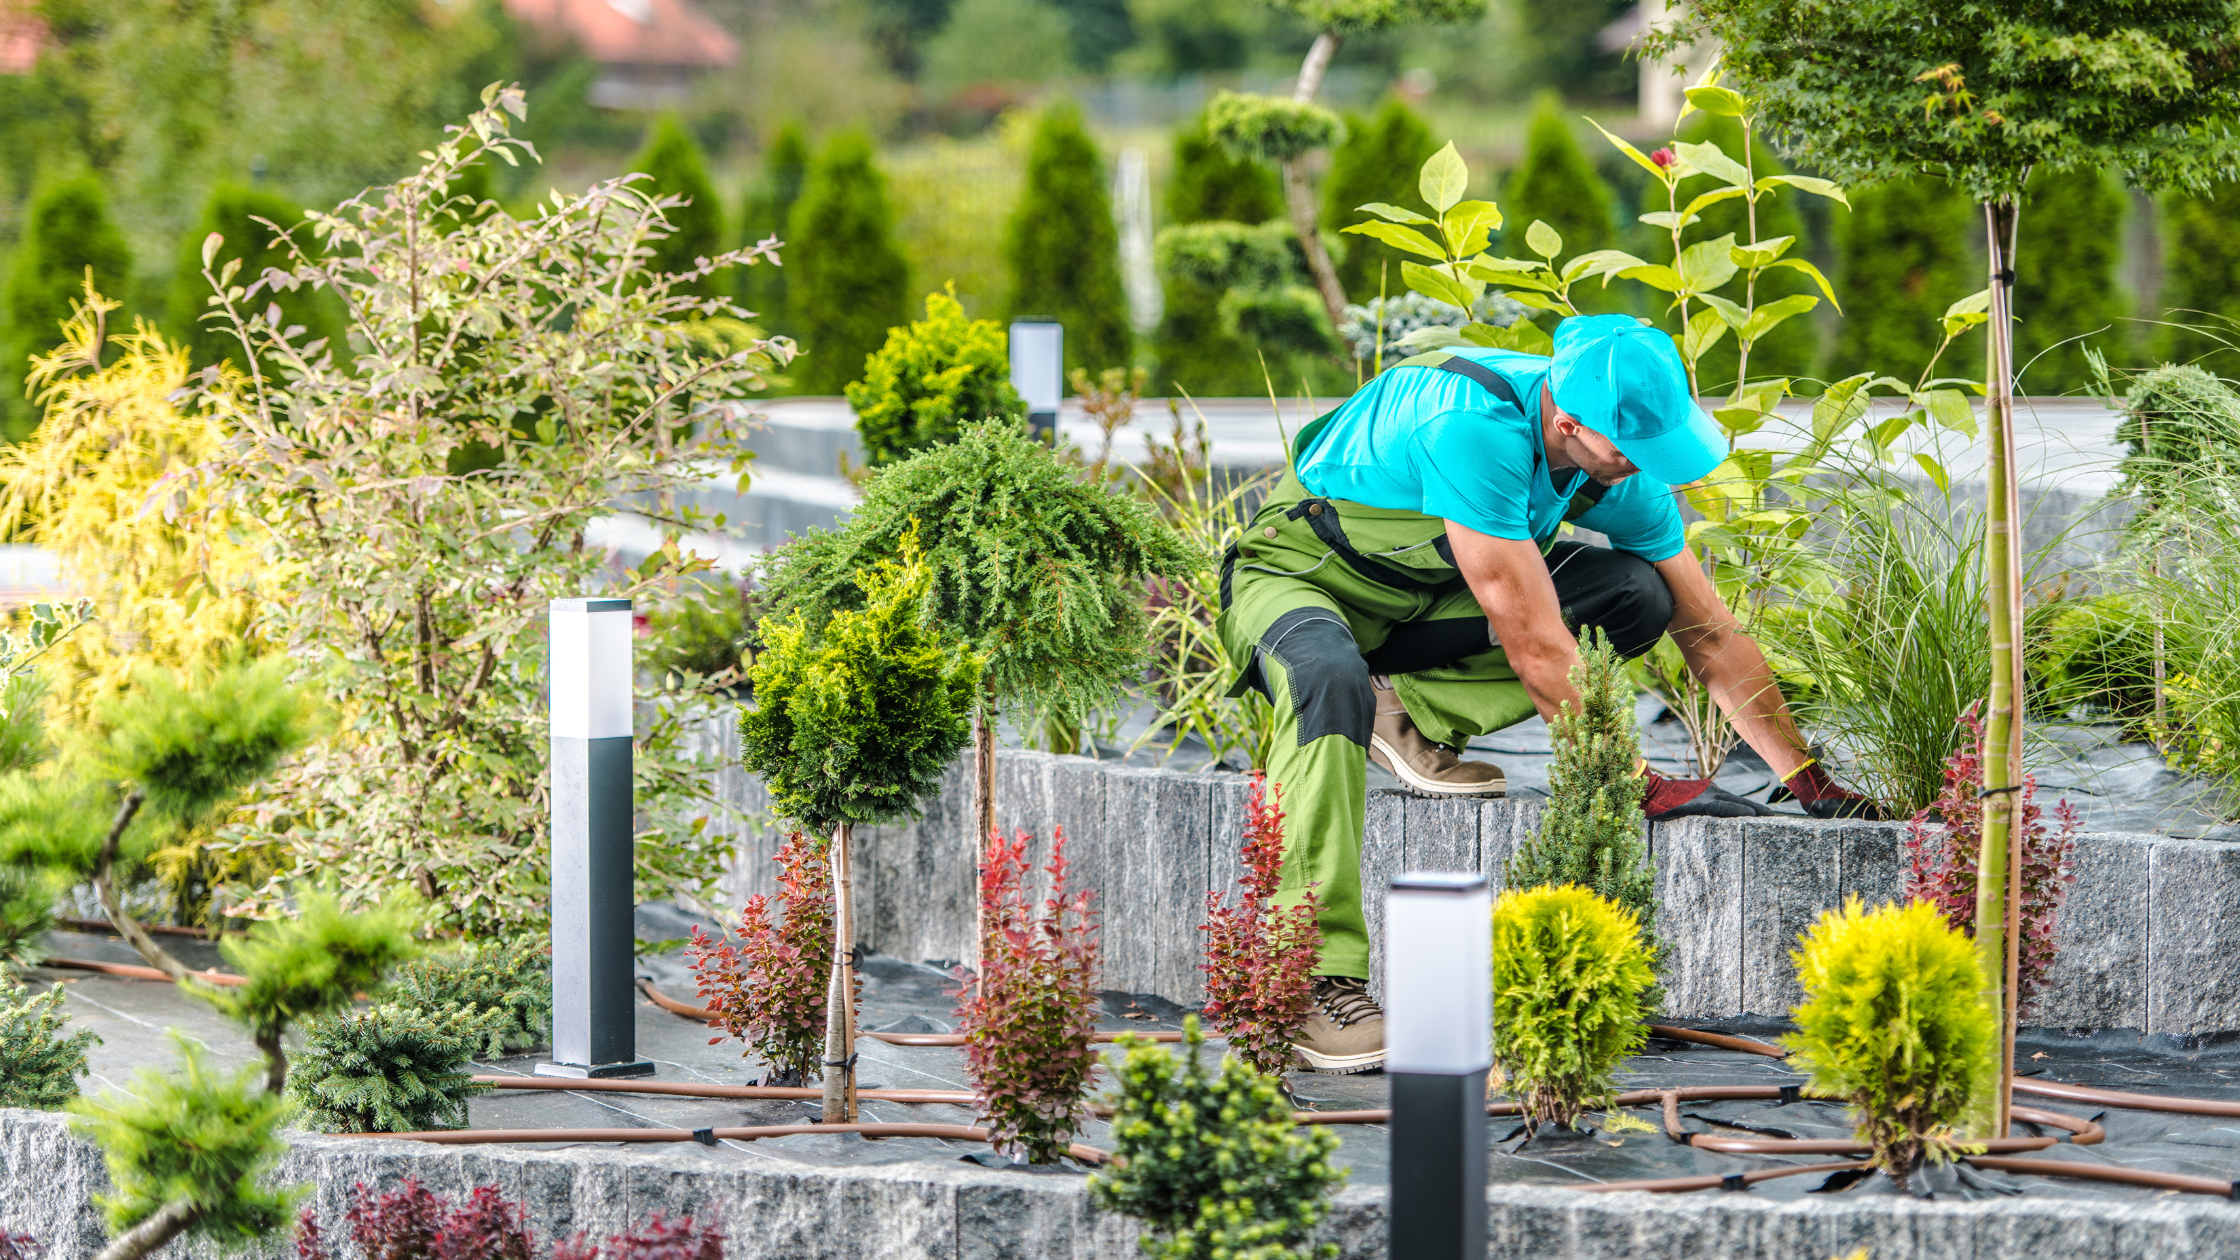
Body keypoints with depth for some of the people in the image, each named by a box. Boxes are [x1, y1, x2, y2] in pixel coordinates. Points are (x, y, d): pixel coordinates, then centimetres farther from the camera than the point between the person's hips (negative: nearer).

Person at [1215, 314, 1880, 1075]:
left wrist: (1808, 780, -8)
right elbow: (1533, 643, -35)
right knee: (1332, 684, -42)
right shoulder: (1474, 430, -36)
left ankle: (1410, 716, -11)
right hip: (1300, 575, -7)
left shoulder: (1623, 465, -12)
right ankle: (1320, 981, -42)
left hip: (1424, 600, 7)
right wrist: (1642, 783, -32)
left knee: (1636, 597, -13)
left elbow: (1712, 635, -3)